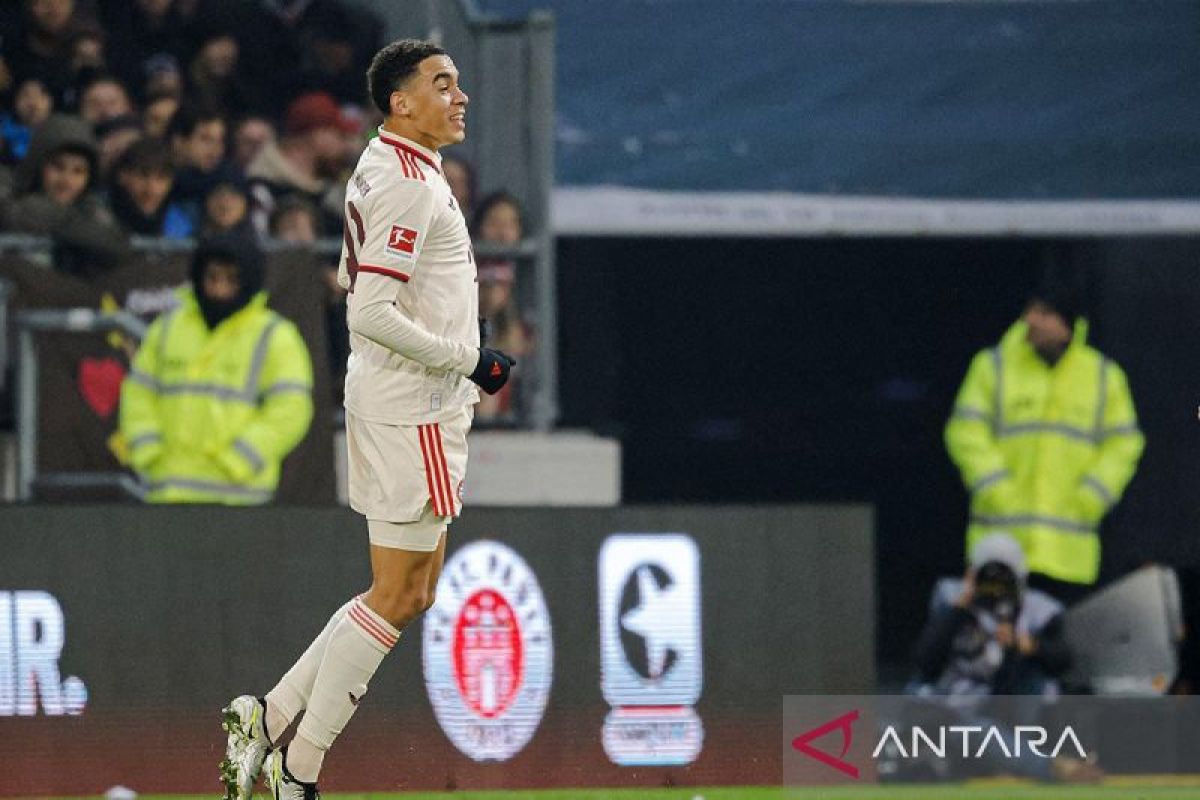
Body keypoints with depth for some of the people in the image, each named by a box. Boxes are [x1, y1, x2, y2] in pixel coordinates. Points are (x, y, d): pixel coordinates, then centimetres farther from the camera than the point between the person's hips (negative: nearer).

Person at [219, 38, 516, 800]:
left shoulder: (381, 170, 15)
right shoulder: (410, 184, -17)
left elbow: (352, 282, 25)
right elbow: (371, 314, -23)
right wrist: (466, 359, -15)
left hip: (423, 408, 10)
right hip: (413, 407, -10)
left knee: (411, 594, 13)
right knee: (397, 596, -5)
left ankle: (270, 716, 13)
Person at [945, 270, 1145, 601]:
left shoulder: (1104, 375, 8)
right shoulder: (994, 366, 4)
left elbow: (1124, 443, 9)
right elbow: (967, 432, 0)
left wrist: (1090, 497, -4)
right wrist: (996, 490, -10)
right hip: (1002, 534, -1)